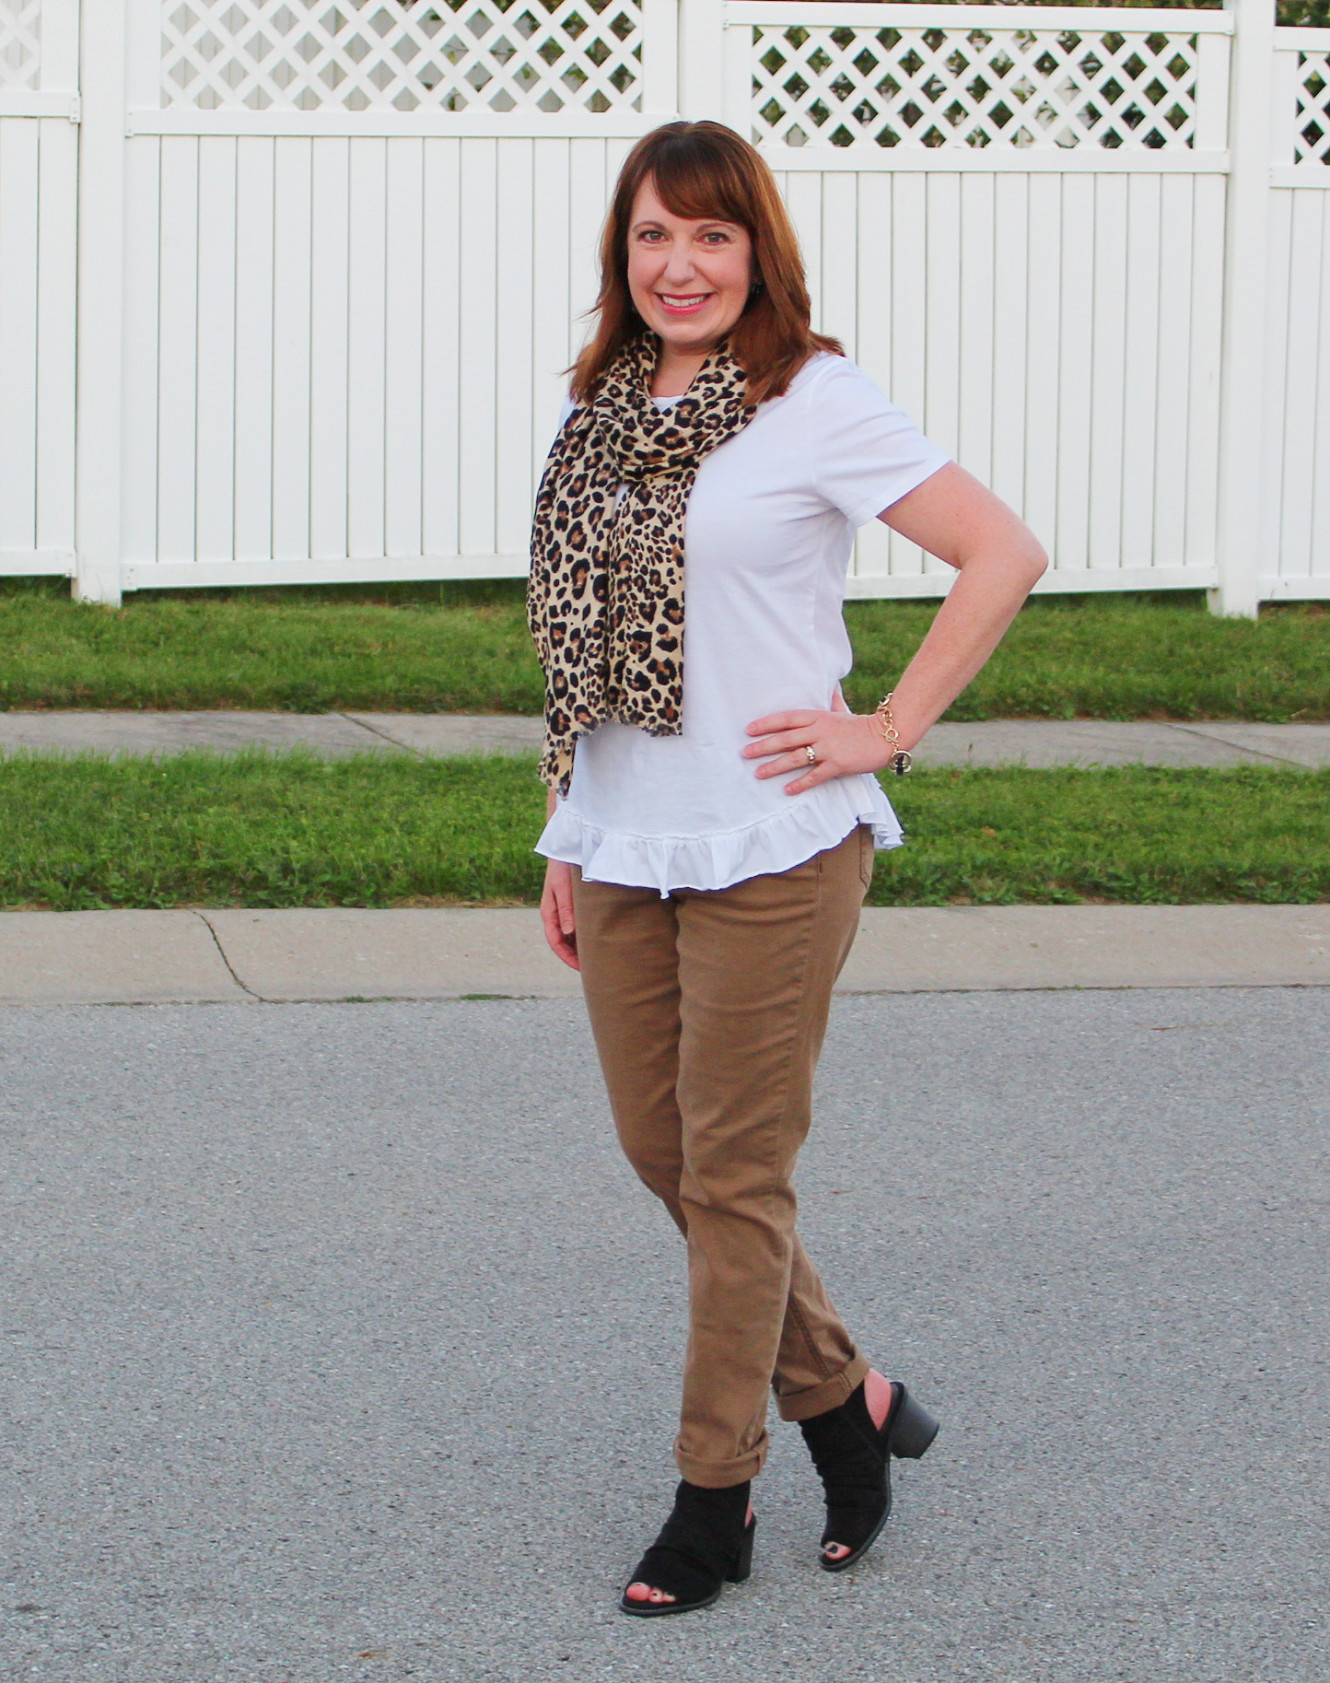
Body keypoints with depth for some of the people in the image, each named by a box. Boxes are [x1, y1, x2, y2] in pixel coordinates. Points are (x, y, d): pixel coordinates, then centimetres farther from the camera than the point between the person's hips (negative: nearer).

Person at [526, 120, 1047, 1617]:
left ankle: (713, 1502, 12)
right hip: (625, 851, 7)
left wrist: (889, 730, -11)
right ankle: (842, 1398, 29)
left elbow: (1004, 554, -9)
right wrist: (568, 844, 16)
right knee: (660, 1151, 11)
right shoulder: (602, 412, 10)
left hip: (770, 848, -7)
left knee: (733, 1173, 0)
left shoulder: (813, 402, -8)